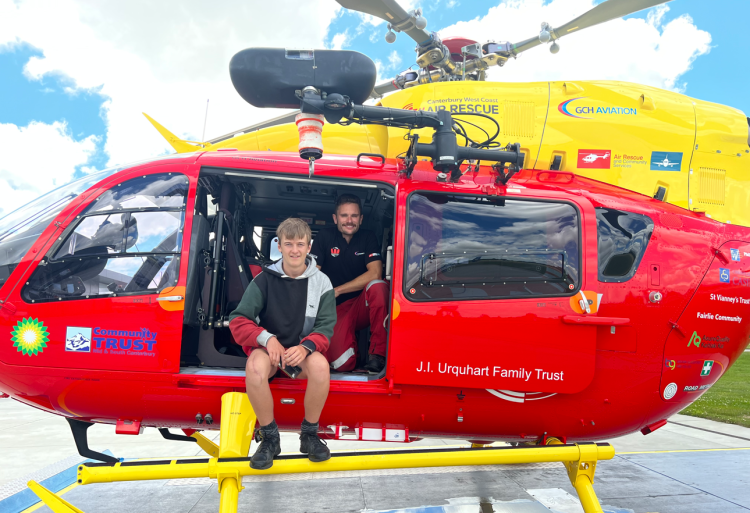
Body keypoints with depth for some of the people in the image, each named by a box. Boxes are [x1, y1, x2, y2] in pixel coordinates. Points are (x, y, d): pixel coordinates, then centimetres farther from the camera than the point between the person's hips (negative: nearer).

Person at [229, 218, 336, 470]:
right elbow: (238, 320, -8)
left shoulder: (321, 282, -3)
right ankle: (269, 438, -15)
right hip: (269, 349, 0)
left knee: (320, 365, -34)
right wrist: (267, 339, -26)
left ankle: (309, 434, -12)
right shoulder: (264, 280, -5)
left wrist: (305, 347, -27)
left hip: (304, 351, 0)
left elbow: (325, 327, -6)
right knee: (255, 366, -35)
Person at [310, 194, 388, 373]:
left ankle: (377, 353, -23)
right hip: (336, 310, -1)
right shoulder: (325, 236, 2)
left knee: (377, 286, -34)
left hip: (363, 305, 1)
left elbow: (375, 274, -11)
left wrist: (337, 290, -13)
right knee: (343, 364, -24)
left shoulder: (368, 238, 4)